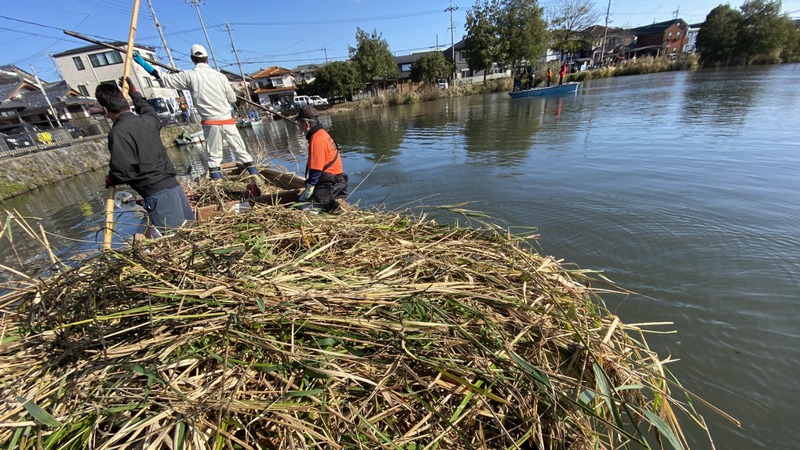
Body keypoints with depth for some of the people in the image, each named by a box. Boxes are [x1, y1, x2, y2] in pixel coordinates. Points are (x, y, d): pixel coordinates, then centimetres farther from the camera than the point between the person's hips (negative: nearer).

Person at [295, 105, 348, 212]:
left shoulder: (316, 140, -19)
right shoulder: (322, 134, 12)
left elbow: (315, 170, -21)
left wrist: (307, 193, -14)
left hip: (329, 185, -10)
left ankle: (334, 204, -12)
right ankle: (335, 201, 4)